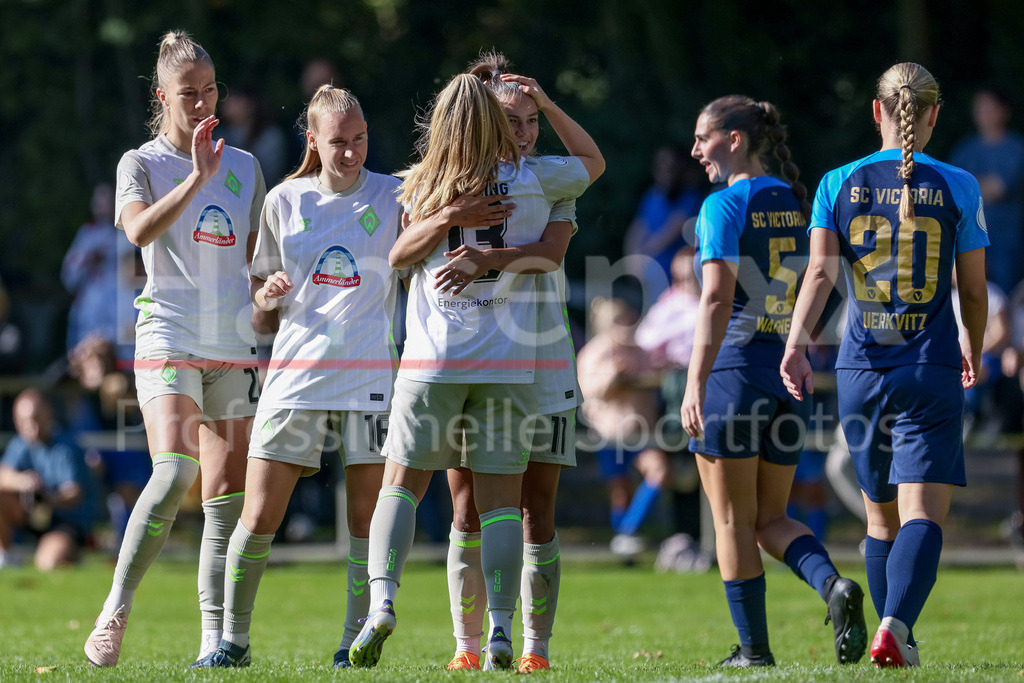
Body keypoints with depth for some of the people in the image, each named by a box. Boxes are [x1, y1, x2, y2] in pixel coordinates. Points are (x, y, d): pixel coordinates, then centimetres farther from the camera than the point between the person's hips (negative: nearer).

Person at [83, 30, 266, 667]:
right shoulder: (142, 164, 2)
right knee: (174, 472, -23)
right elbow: (139, 230, -19)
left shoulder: (245, 167, 14)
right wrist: (198, 177, -26)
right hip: (169, 338, -5)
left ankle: (215, 636, 4)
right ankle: (116, 608, -13)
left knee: (228, 495, 1)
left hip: (236, 346, 5)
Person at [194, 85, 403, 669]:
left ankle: (356, 641, 9)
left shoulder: (393, 196, 3)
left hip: (370, 375, -1)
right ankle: (234, 639, 10)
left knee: (367, 520, -2)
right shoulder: (285, 201, 7)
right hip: (296, 372, 1)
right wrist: (269, 291, -6)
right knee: (259, 516, -3)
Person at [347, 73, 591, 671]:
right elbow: (593, 163, 20)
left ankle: (382, 600, -11)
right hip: (509, 361, 0)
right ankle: (500, 631, -8)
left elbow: (398, 257, -6)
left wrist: (447, 218, -13)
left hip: (433, 360, 0)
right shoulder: (534, 181, 2)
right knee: (501, 500, 1)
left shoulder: (427, 188, 3)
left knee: (401, 484, 9)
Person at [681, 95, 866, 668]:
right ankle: (834, 586, -13)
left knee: (733, 521, 5)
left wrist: (695, 383, -21)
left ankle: (754, 647, 6)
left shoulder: (724, 206, -10)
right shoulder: (798, 203, 11)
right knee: (772, 519, 13)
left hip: (734, 369, -6)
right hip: (788, 372, 7)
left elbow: (717, 298, -19)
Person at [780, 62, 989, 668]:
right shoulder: (958, 187, 0)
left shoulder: (838, 184, 4)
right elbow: (974, 289, 4)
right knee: (923, 515, -10)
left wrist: (796, 344, -16)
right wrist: (974, 350, 21)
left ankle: (894, 634, 25)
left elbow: (820, 270, -10)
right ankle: (895, 628, -31)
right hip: (932, 371, -3)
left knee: (882, 519, 17)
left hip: (861, 370, 3)